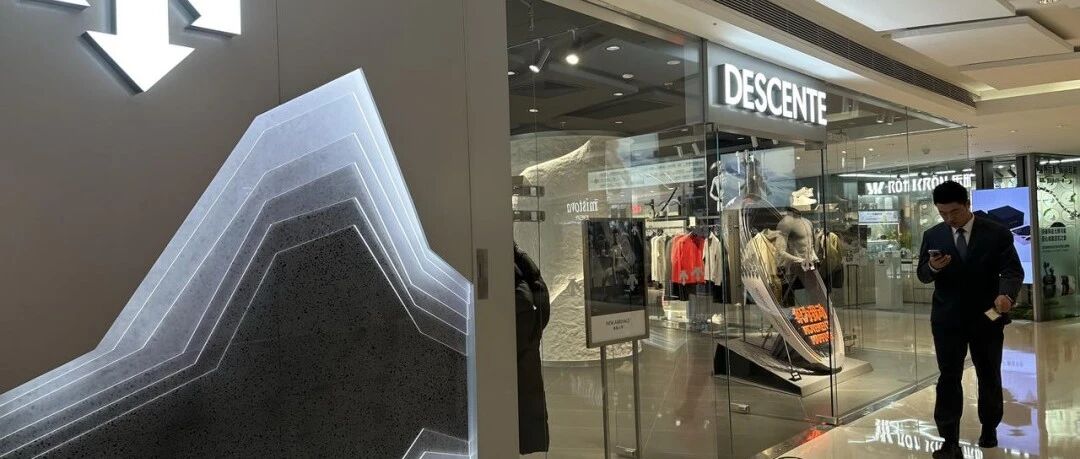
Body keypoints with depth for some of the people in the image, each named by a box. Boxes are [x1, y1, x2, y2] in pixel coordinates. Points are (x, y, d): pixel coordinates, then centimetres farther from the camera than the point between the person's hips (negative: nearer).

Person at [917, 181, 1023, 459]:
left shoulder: (997, 233, -5)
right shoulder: (932, 236, 1)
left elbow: (1012, 270, -10)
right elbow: (922, 275, 3)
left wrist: (1006, 294, -31)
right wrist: (933, 267, -21)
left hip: (987, 317, 0)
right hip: (947, 319, 0)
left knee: (989, 376, 16)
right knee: (948, 378, -3)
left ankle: (989, 428, 37)